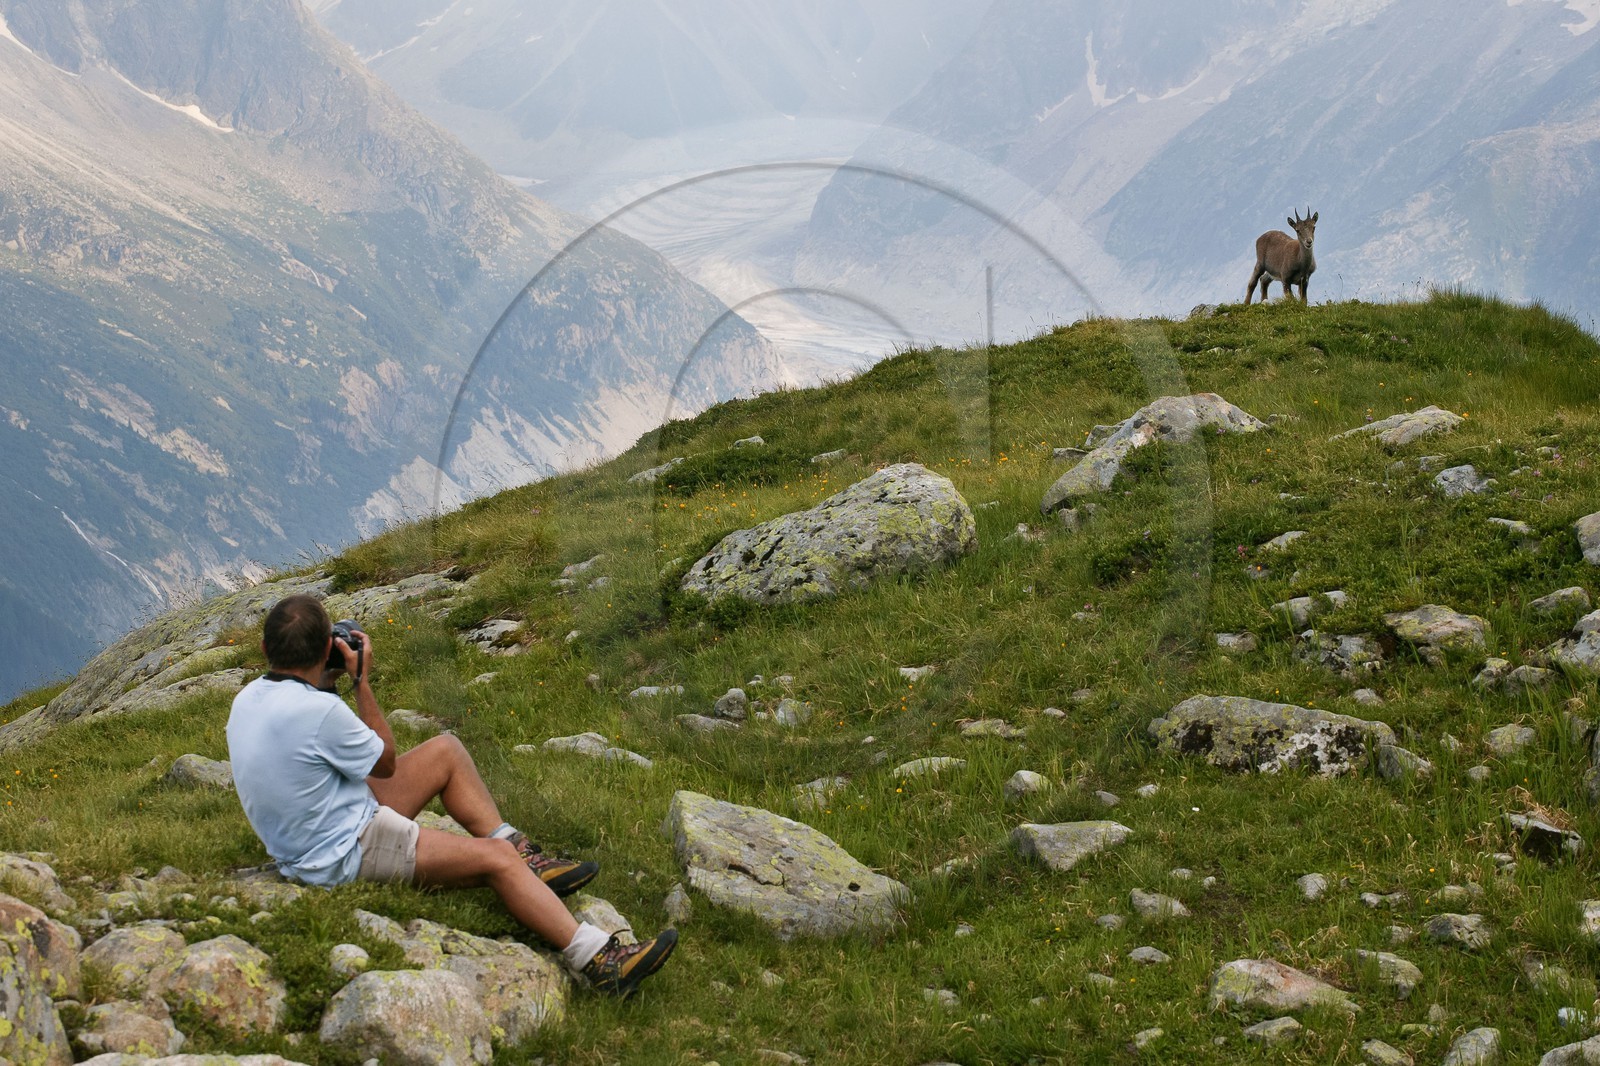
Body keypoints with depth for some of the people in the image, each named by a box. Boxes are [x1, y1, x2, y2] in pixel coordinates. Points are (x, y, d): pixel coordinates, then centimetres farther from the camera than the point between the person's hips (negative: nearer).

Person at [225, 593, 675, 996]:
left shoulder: (247, 699, -3)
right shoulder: (318, 710, -29)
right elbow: (386, 762, -9)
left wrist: (326, 680, 7)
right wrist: (361, 680, -5)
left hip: (306, 843, 9)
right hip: (347, 855, -9)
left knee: (446, 750, 14)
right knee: (495, 859, -10)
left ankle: (525, 860, 18)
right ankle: (600, 962, -12)